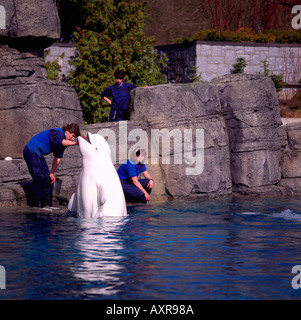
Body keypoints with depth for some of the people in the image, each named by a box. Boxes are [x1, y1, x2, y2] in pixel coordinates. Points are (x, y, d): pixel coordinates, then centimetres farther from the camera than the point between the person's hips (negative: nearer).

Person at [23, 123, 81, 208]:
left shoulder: (65, 141, 5)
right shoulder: (57, 133, -24)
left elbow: (58, 158, 14)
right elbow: (60, 142, -49)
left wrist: (52, 173, 15)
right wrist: (75, 143, -61)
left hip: (39, 155, 10)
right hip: (31, 152, -10)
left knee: (47, 178, 4)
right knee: (38, 178, -14)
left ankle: (47, 204, 8)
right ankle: (37, 204, -11)